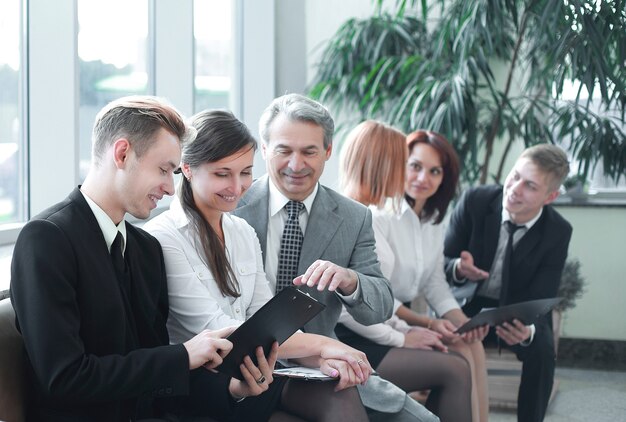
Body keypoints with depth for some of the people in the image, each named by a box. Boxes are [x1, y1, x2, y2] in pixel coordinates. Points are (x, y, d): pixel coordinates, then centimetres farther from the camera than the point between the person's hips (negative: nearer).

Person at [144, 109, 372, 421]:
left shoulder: (244, 233, 14)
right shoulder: (163, 238, -11)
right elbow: (215, 332, -17)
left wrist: (319, 359, -14)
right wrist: (319, 345, -18)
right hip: (195, 384, -7)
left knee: (340, 392, -22)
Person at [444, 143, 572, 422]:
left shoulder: (558, 232, -14)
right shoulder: (475, 201, -17)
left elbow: (540, 300, -15)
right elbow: (443, 262, -7)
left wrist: (528, 330, -39)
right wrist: (459, 270, -33)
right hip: (467, 304, 0)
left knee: (542, 348, -29)